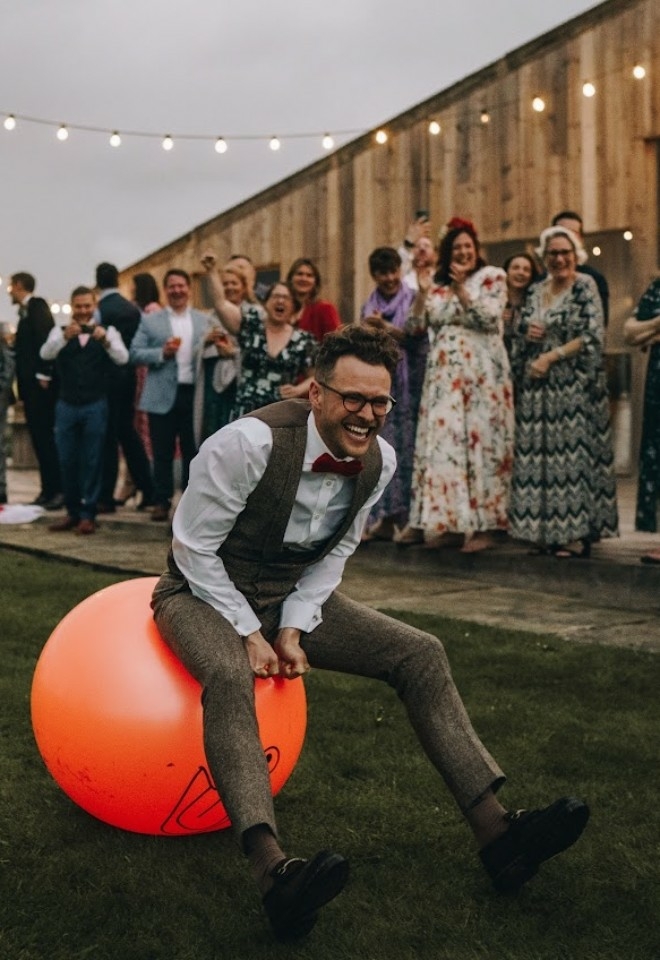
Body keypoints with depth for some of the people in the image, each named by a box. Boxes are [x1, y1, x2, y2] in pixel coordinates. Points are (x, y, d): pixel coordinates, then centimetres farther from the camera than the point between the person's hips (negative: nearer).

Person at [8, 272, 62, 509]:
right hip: (31, 384, 9)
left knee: (45, 436, -8)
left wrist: (43, 374, -21)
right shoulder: (26, 311, 20)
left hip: (40, 383, -9)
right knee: (39, 437, 7)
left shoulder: (37, 305, -6)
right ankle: (48, 489, 9)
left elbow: (45, 338, -17)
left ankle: (59, 489, -6)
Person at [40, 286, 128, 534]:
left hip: (95, 406, -2)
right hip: (66, 405, 2)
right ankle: (72, 512, 20)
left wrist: (105, 341, -34)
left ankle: (88, 515, 9)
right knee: (67, 461, 8)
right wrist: (65, 337, -32)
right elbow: (45, 353, -14)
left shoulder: (108, 331, 2)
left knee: (92, 461, 2)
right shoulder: (60, 331, 4)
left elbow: (122, 358, -14)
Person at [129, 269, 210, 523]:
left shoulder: (204, 320, 10)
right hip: (163, 397, -1)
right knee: (163, 452, 3)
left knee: (193, 451, 6)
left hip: (194, 394, 1)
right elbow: (135, 354, 0)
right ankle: (162, 501, 12)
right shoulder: (150, 320, 6)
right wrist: (162, 353, -13)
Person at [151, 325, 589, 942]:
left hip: (295, 593, 6)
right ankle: (273, 872, -52)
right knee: (229, 677, -40)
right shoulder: (249, 443, -27)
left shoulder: (379, 461, -8)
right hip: (205, 589, -6)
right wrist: (249, 633, -19)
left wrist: (293, 628, -8)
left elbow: (334, 553, 4)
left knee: (420, 654, -10)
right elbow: (194, 545, -19)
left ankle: (495, 832, -13)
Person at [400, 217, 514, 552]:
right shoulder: (438, 286, 14)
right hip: (443, 375, 4)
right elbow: (415, 326, 6)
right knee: (440, 442, 0)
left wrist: (460, 287, -10)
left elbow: (489, 318, -10)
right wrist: (422, 292, -6)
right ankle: (443, 520, 5)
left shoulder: (492, 277, 4)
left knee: (480, 441, -5)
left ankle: (481, 525, -3)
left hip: (481, 372, -4)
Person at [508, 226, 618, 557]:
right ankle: (545, 529, 8)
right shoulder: (536, 291, 15)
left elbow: (591, 337, -10)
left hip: (573, 385, -6)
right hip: (536, 388, 6)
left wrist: (551, 356, -13)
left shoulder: (585, 287, -2)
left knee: (573, 452, -8)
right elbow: (519, 336, 21)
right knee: (536, 453, 2)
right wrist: (527, 334, -2)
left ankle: (577, 532, -4)